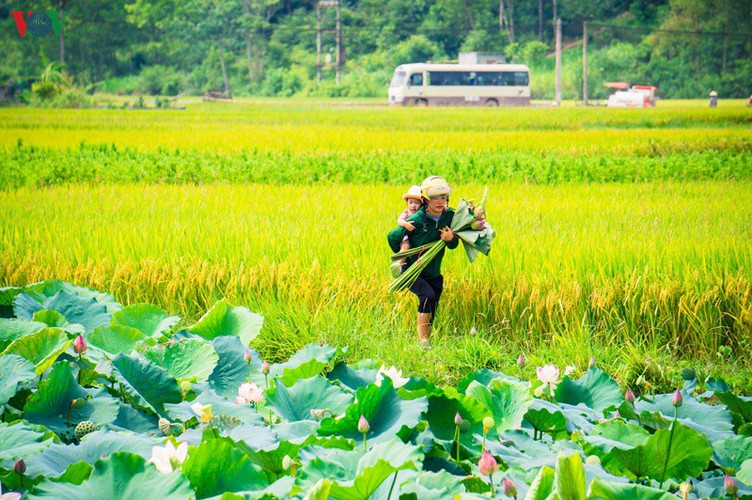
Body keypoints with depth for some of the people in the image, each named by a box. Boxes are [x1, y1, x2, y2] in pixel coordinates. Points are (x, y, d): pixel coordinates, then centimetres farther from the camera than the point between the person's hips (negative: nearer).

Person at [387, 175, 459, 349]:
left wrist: (451, 239, -24)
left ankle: (426, 338, 26)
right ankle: (422, 338, -21)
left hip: (433, 273, 6)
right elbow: (392, 237, -10)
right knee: (427, 295, -27)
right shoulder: (417, 220, -22)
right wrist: (404, 258, 0)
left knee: (432, 310, 9)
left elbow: (453, 246, -1)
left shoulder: (449, 216, -8)